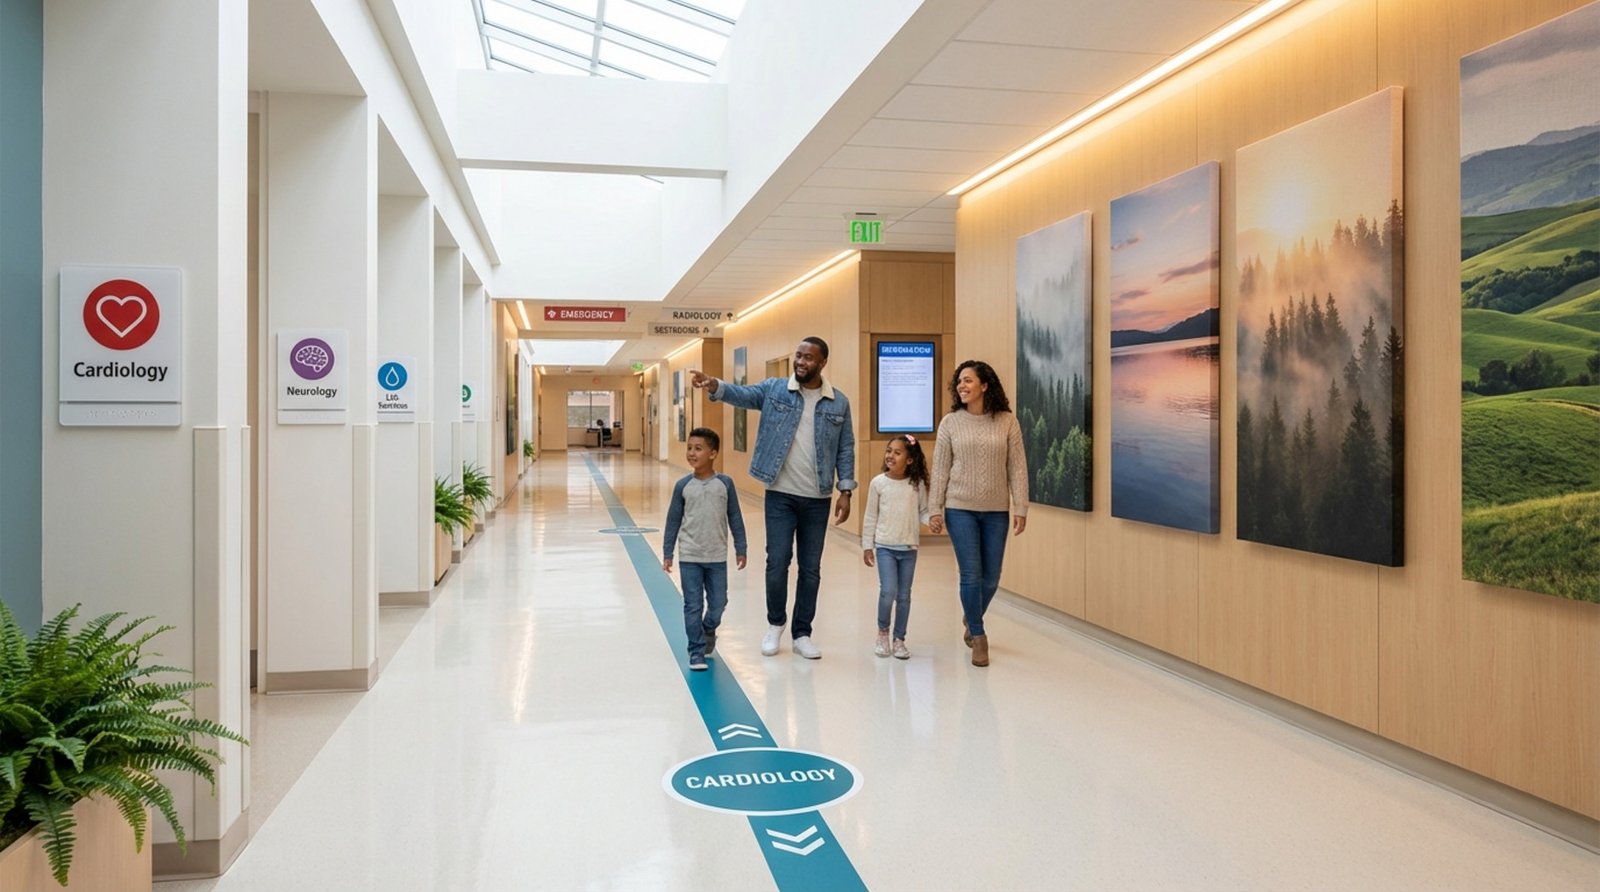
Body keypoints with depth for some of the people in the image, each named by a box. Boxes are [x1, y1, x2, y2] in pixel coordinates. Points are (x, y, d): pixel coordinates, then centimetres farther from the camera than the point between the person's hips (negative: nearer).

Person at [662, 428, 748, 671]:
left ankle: (708, 631, 39)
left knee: (718, 604, 9)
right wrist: (667, 553, 1)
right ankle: (697, 652, 13)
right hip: (689, 558, -1)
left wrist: (740, 549, 3)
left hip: (717, 558, 1)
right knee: (693, 607, 2)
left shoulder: (725, 483, -5)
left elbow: (735, 518, 2)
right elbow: (673, 521, 2)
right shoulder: (683, 485, -5)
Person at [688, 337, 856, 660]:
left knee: (811, 568, 8)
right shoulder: (774, 389, 0)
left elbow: (845, 450, 5)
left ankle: (801, 634, 21)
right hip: (780, 495, -1)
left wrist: (845, 491, -2)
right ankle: (775, 623, 24)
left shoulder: (839, 403, 3)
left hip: (818, 499, 1)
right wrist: (714, 386, -36)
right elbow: (742, 394, -16)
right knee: (777, 562, 0)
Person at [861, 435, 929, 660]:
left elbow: (923, 511, 4)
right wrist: (867, 545, 2)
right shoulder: (878, 483, -3)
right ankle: (882, 632, 13)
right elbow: (870, 516, 2)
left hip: (909, 548, 2)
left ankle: (899, 639, 21)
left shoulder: (917, 484, -1)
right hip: (885, 547, -1)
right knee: (888, 591, -12)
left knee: (904, 595, 7)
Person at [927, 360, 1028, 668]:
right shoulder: (950, 423, -2)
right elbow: (940, 469, 0)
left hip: (996, 511, 1)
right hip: (960, 509, -1)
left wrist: (1021, 508, -5)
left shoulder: (1007, 422, -2)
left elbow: (1017, 468, -1)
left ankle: (971, 619, 38)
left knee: (991, 578, 8)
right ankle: (978, 636, 16)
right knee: (971, 575, -3)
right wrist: (934, 509, -3)